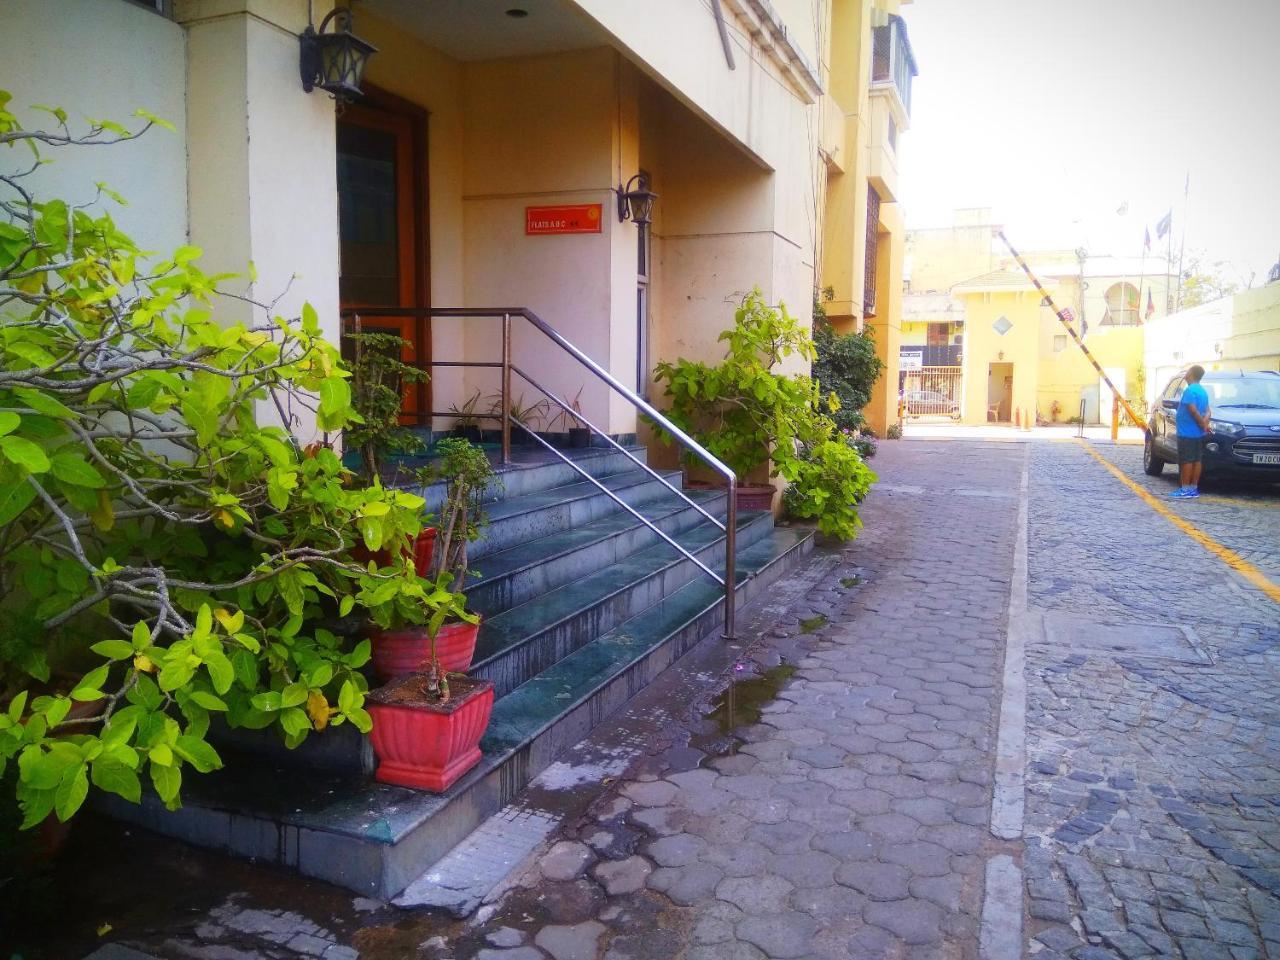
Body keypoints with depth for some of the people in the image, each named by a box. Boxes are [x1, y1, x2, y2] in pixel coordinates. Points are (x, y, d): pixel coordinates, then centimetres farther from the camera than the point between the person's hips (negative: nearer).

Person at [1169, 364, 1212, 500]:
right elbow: (1207, 410, 14)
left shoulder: (1190, 390, -14)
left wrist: (1203, 424, -10)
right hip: (1198, 433, 9)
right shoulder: (1203, 391, 15)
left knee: (1186, 461, -6)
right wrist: (1205, 422, -3)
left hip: (1187, 433, -9)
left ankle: (1186, 490, -5)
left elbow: (1193, 411, -20)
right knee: (1196, 460, 9)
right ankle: (1193, 488, 13)